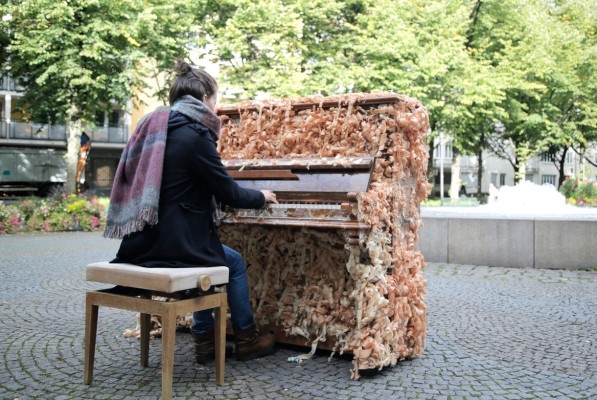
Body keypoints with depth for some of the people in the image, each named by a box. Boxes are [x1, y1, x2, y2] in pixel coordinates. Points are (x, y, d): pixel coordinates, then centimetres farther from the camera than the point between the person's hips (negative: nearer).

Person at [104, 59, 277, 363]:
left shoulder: (154, 127, 11)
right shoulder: (195, 135, -14)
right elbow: (228, 193, -9)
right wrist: (261, 197, 11)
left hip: (142, 242, 8)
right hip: (172, 243, -8)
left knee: (212, 256, 29)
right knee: (235, 263, 16)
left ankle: (204, 338, 31)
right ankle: (246, 339, 30)